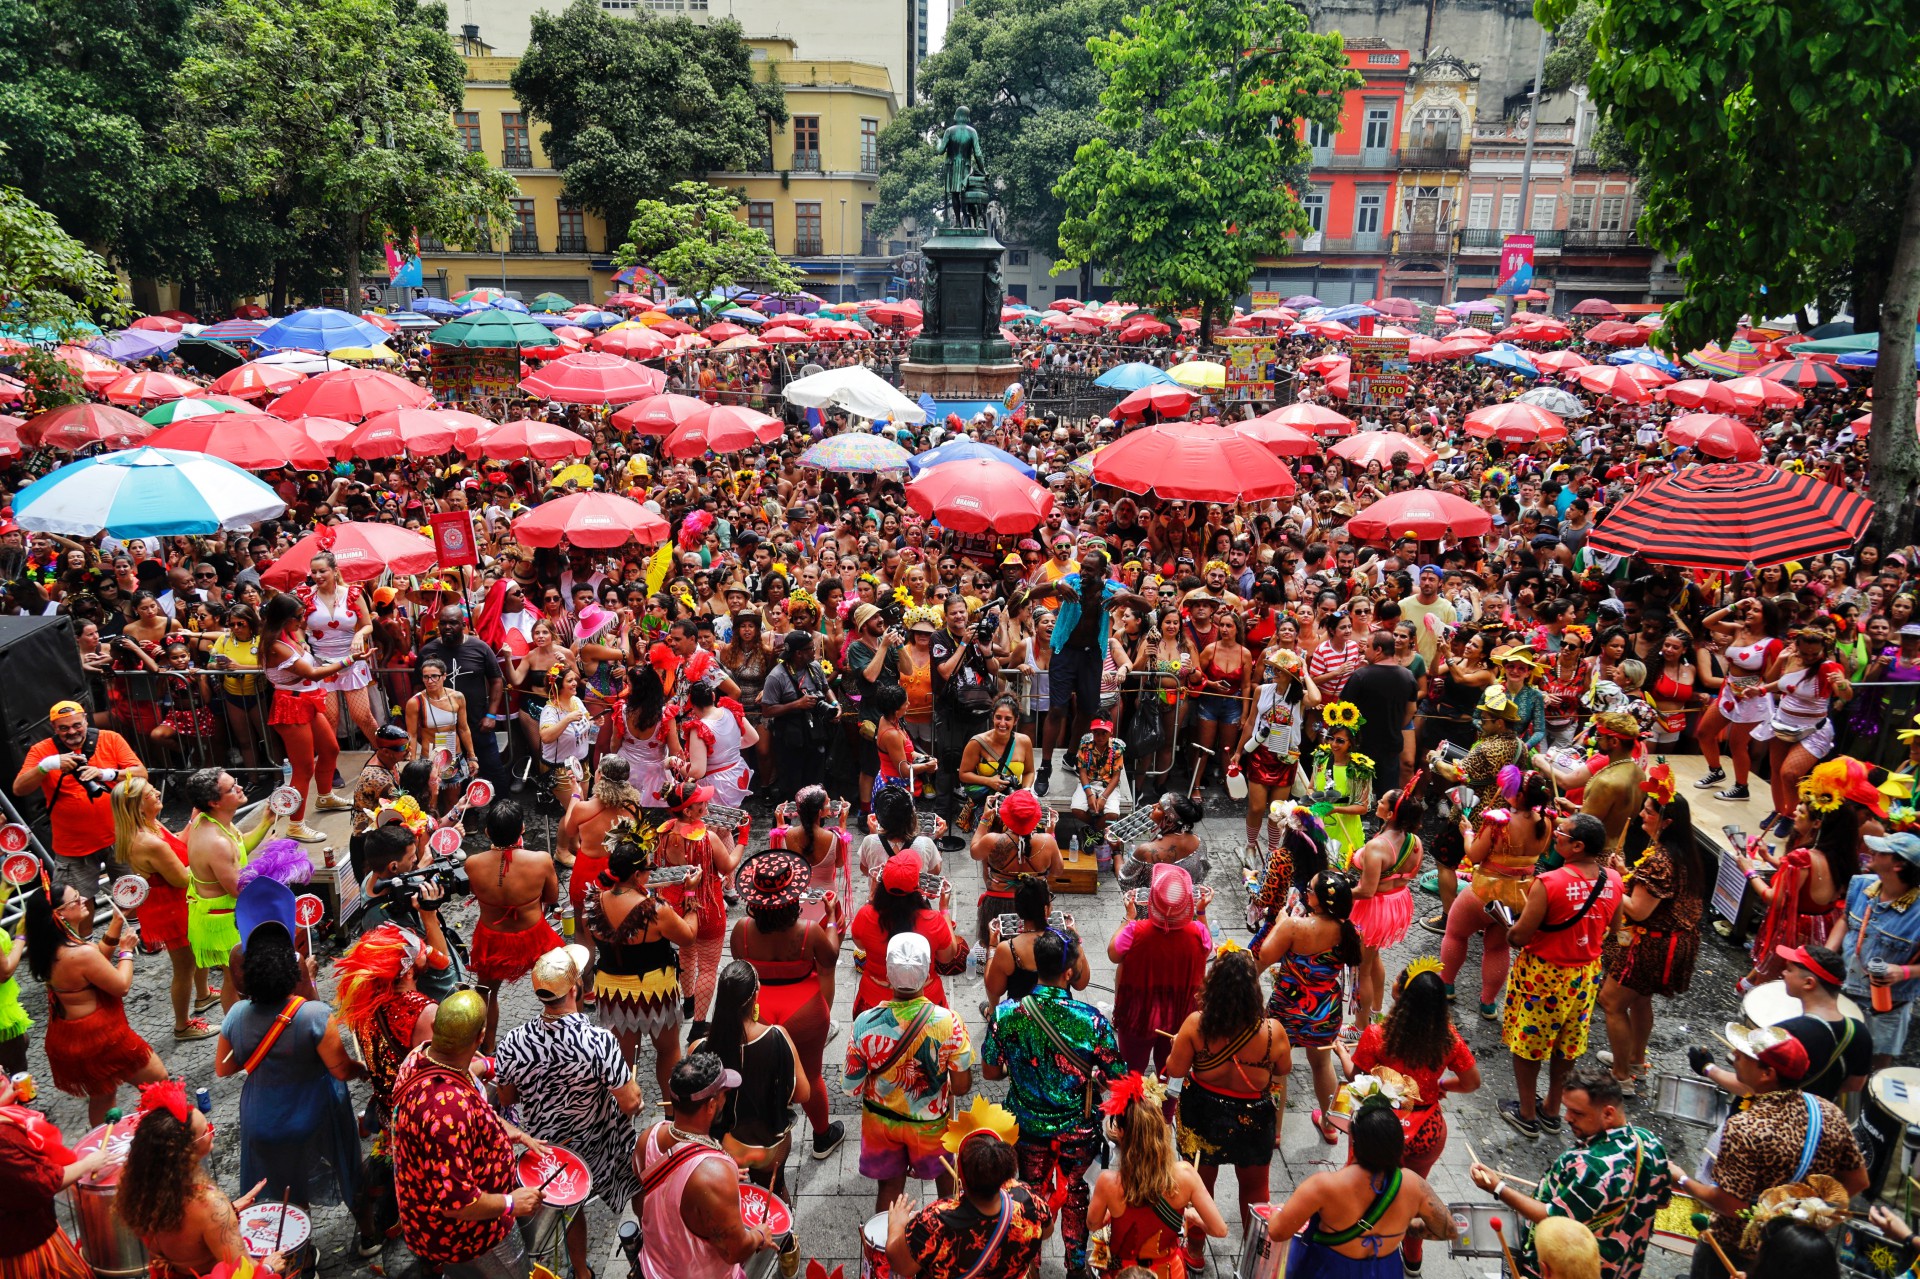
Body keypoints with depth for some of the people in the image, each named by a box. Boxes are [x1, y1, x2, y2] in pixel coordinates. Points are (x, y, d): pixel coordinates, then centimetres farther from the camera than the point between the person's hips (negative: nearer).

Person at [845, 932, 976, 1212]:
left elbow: (853, 1088, -15)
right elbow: (962, 1087, -19)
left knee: (888, 1186, 24)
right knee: (946, 1177, 29)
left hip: (880, 1120, 0)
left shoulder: (865, 1023, -27)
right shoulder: (949, 1023, -29)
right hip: (930, 1124, 0)